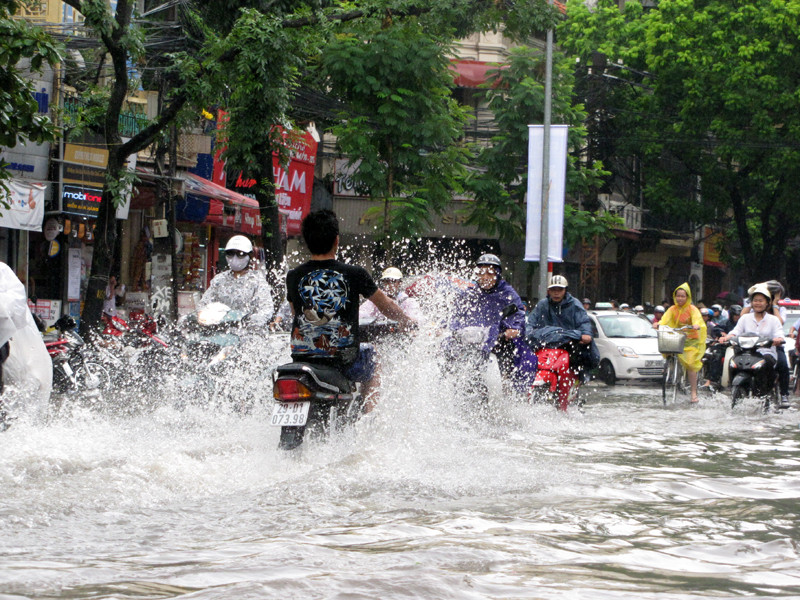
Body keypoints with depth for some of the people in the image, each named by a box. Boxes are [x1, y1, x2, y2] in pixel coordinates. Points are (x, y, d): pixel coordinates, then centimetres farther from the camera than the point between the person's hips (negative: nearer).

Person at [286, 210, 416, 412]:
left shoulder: (294, 277, 0)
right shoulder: (354, 274, -6)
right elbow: (385, 306, 9)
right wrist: (407, 322, 30)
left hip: (301, 356, 2)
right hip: (342, 360, -2)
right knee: (371, 353, 29)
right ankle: (368, 414, 19)